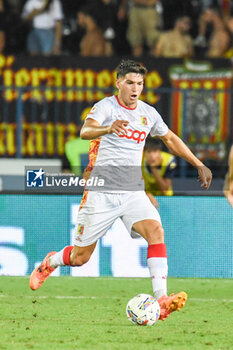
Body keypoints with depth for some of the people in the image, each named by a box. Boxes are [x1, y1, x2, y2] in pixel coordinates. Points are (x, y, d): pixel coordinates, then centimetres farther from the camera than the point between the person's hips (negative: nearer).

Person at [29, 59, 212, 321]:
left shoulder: (148, 113, 7)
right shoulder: (106, 106, -9)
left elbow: (169, 138, 26)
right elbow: (85, 131, -28)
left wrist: (199, 165, 24)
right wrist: (108, 128, -50)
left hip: (132, 192, 4)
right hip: (101, 191, -3)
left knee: (155, 230, -25)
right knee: (80, 257, 5)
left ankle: (161, 300, -32)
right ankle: (50, 262, 41)